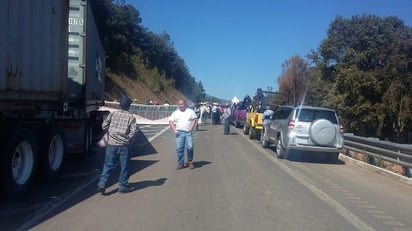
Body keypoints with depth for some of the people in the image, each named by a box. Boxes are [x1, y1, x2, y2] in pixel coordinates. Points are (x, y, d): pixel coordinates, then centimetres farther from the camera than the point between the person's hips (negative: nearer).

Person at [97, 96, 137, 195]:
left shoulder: (112, 114, 3)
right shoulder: (131, 117, -5)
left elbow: (104, 126, 3)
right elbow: (133, 131, -12)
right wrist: (128, 139, 5)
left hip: (111, 143, 3)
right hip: (123, 145, -2)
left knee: (108, 165, 11)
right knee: (124, 166, 9)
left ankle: (102, 183, 1)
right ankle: (123, 186, 16)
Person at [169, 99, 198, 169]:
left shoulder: (190, 111, 10)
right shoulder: (175, 113, 13)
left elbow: (194, 119, 5)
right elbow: (170, 121, 8)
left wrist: (191, 128, -6)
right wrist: (174, 130, -4)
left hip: (188, 133, -1)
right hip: (179, 133, 1)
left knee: (190, 147, -10)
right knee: (179, 148, -1)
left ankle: (190, 161, 10)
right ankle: (180, 163, 10)